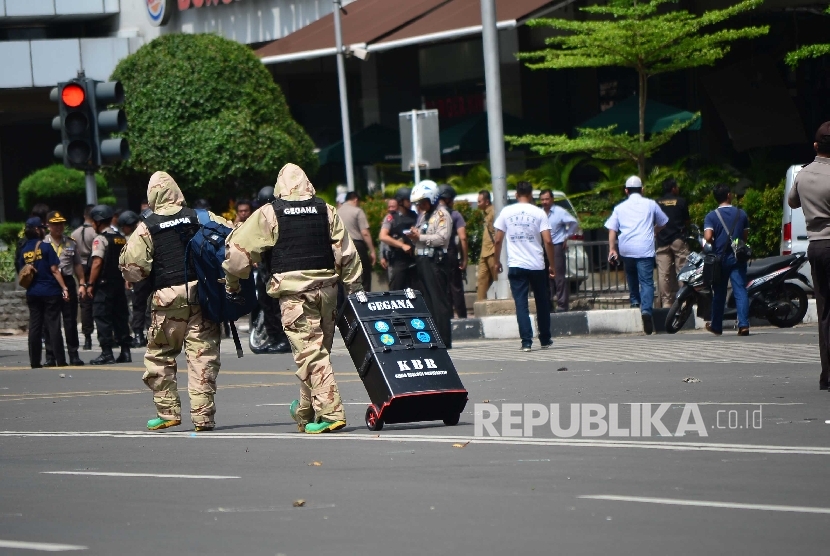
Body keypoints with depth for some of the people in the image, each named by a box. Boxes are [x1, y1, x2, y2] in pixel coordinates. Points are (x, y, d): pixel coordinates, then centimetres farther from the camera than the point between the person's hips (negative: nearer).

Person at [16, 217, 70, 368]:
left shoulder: (23, 250, 5)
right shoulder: (45, 247, -8)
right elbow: (54, 270, -11)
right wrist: (64, 288, -9)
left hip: (32, 293, 4)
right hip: (50, 292, -4)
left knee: (34, 327, 7)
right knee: (53, 326, -2)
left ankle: (35, 361, 6)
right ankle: (60, 360, -2)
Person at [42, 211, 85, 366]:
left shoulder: (71, 243, 11)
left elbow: (77, 265, 16)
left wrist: (81, 284, 10)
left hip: (68, 283, 3)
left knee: (70, 321, 5)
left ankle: (73, 354, 11)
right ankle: (50, 356, 9)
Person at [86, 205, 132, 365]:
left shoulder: (100, 239, -11)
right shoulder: (121, 238, 12)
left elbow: (97, 263, -17)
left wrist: (90, 284, -13)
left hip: (104, 284, -7)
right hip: (119, 283, 7)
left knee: (102, 318, -4)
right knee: (120, 316, 10)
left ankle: (106, 353, -7)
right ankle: (125, 351, 9)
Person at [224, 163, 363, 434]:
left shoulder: (269, 214, 1)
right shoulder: (326, 211, 10)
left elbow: (239, 249, 1)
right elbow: (346, 252, 10)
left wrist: (232, 284, 14)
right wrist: (354, 287, 17)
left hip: (293, 291, -4)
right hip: (327, 287, 4)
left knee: (310, 352, -6)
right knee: (319, 349, 14)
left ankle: (331, 412, -15)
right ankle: (306, 412, 26)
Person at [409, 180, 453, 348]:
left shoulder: (442, 215, -7)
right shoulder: (423, 214, 21)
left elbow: (442, 238, -18)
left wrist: (420, 237, -15)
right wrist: (414, 236, 4)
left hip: (435, 260, -9)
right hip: (421, 259, 9)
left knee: (439, 301, -8)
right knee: (426, 301, 9)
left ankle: (444, 339, -8)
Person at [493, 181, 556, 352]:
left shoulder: (506, 212, 2)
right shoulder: (539, 213, -1)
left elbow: (498, 240, 1)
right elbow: (547, 241, -7)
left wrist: (497, 262, 14)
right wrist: (552, 265, 1)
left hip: (516, 265, 0)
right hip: (537, 265, 0)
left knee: (521, 304, -1)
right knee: (542, 302, 14)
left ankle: (526, 342, -10)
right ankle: (545, 340, 21)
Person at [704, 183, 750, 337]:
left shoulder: (711, 216, -7)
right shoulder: (741, 214, 0)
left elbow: (707, 237, -19)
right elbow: (745, 236, 7)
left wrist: (715, 244, 3)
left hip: (719, 258, 0)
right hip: (737, 258, 0)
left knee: (719, 293, 12)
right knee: (740, 291, -5)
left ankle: (716, 326, 22)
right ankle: (743, 324, -20)